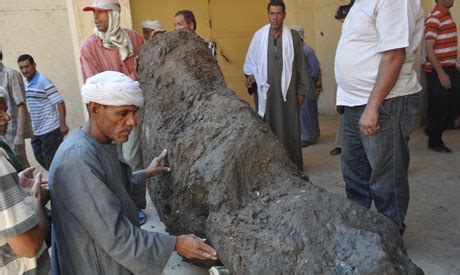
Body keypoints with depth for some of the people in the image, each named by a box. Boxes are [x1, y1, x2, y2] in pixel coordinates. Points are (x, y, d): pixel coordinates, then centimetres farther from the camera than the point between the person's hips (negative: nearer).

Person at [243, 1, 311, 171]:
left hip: (287, 90, -1)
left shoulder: (293, 36, -1)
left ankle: (293, 166, 13)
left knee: (289, 128, 3)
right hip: (266, 90, 1)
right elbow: (250, 60, 14)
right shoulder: (259, 36, 2)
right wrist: (250, 75, -4)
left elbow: (301, 65, 3)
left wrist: (302, 90, 3)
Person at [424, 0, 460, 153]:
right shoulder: (434, 18, -13)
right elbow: (428, 48, -19)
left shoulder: (447, 15, 15)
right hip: (438, 71, -9)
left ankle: (432, 130, 28)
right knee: (439, 108, 0)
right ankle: (435, 143, 16)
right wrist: (441, 73, -22)